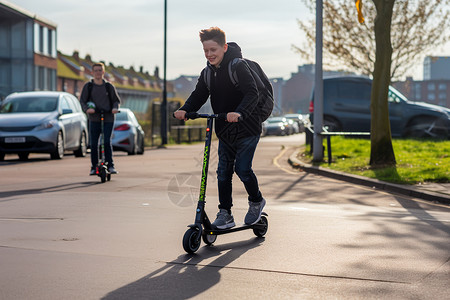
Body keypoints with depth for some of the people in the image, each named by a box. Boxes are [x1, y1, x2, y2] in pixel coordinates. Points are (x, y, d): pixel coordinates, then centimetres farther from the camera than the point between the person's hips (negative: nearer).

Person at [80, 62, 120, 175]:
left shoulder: (109, 86, 8)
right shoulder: (88, 86, 7)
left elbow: (116, 100, 13)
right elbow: (82, 101, 4)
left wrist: (115, 108, -9)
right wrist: (87, 109, -16)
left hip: (108, 119, -1)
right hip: (94, 119, 1)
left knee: (107, 142, -12)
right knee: (93, 144, 2)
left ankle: (110, 166, -4)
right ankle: (94, 167, 12)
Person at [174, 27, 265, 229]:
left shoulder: (238, 67, -17)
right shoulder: (207, 73, 5)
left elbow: (252, 93, -27)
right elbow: (199, 95, 6)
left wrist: (239, 112, -44)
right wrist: (185, 110, -15)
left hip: (247, 128, -7)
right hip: (225, 131, 7)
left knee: (242, 168, -9)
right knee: (223, 171, 4)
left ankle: (256, 201, 18)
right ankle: (225, 214, 11)